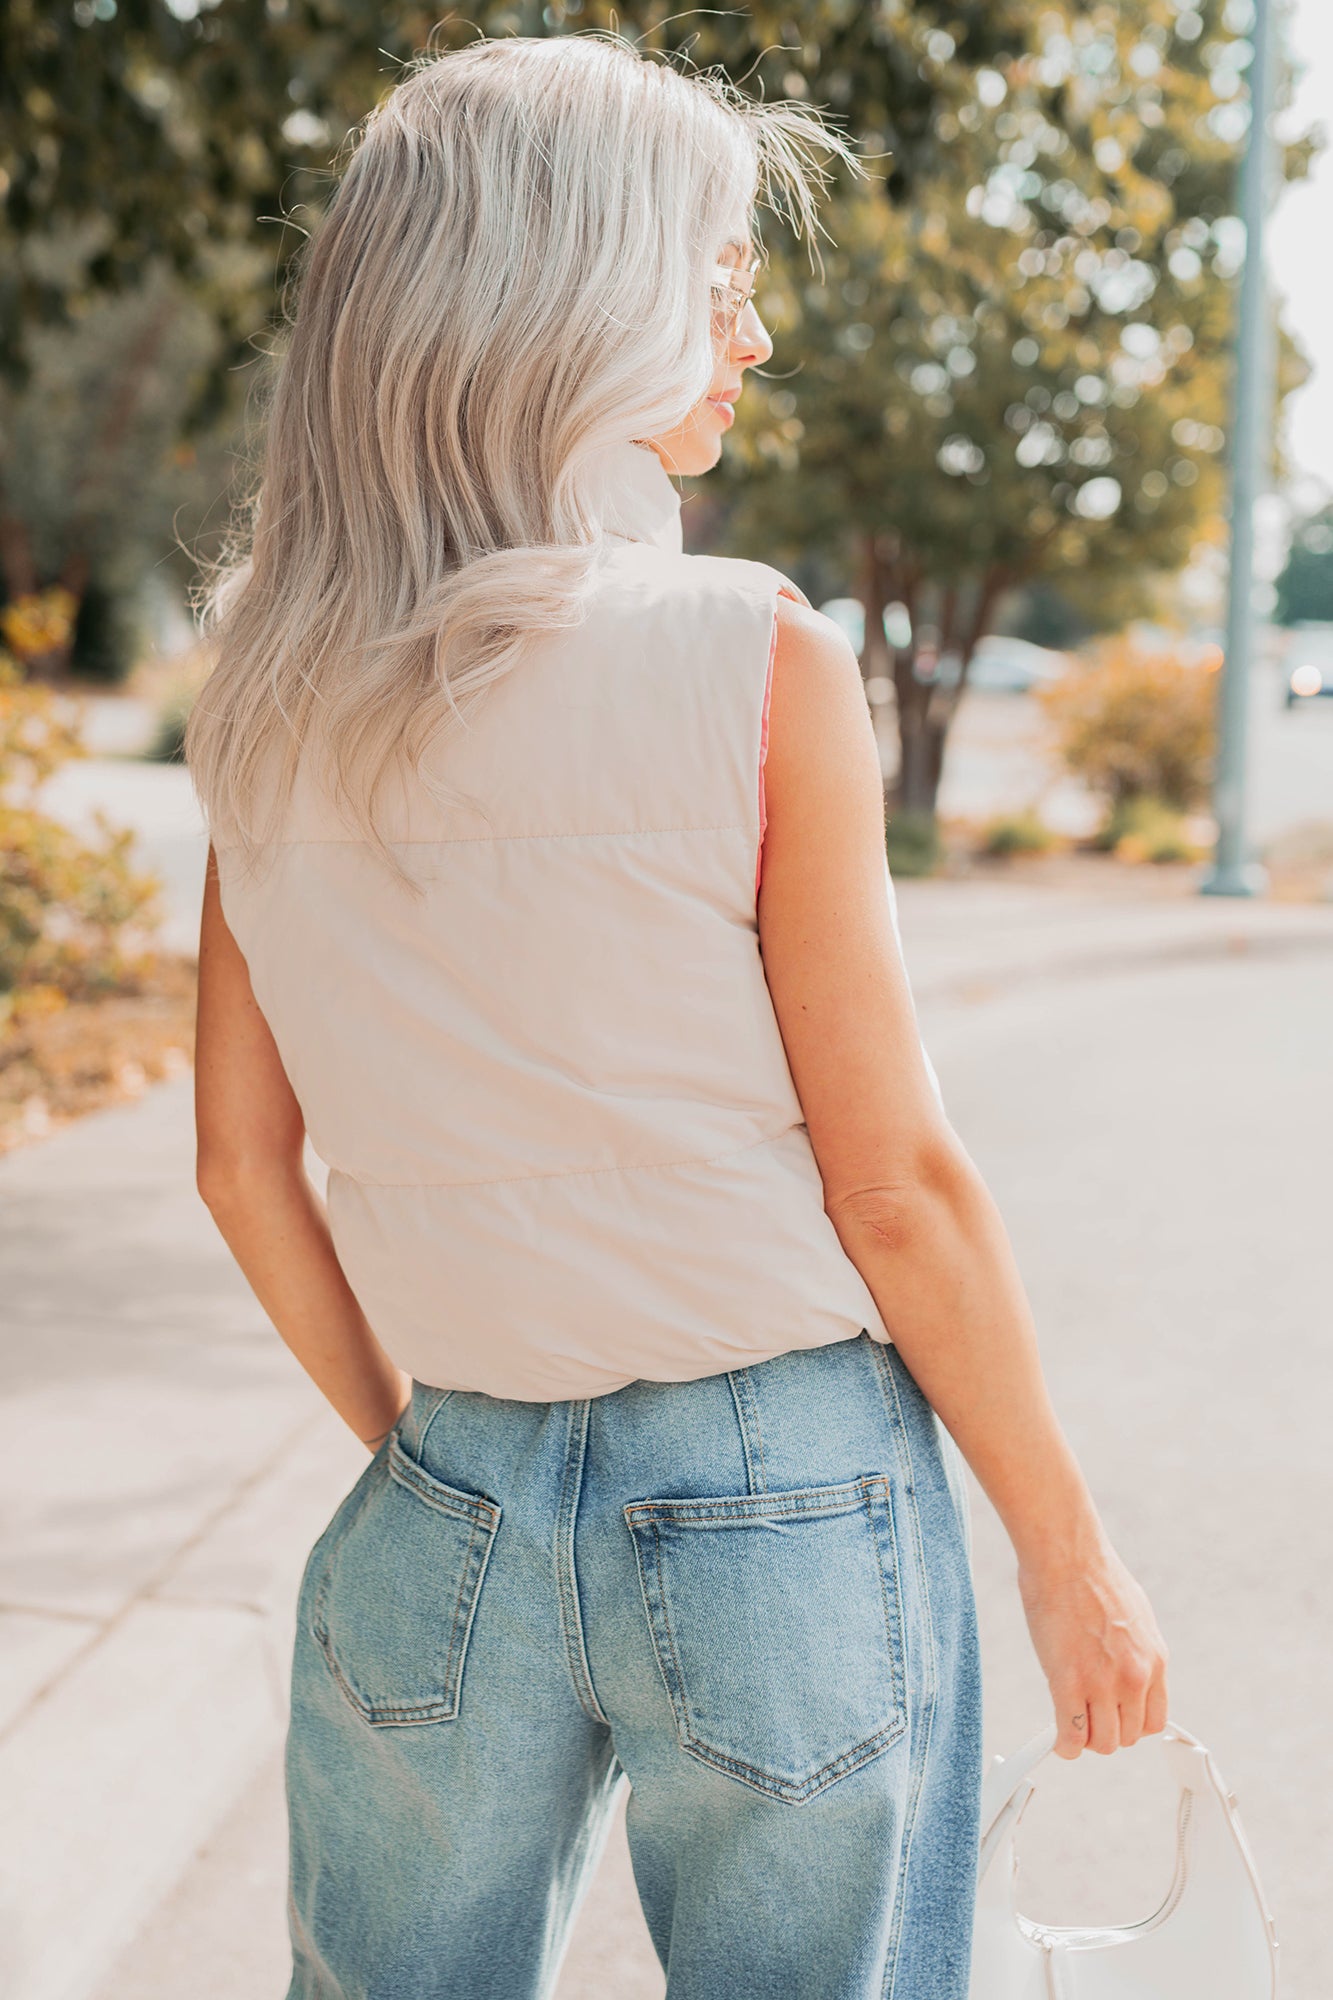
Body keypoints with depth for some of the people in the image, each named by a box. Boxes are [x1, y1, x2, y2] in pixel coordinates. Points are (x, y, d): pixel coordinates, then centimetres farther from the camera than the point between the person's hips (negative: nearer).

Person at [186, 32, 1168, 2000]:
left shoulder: (267, 699, 0)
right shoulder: (751, 659, -14)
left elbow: (243, 1161, 5)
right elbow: (896, 1186, -11)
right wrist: (1072, 1556, 1)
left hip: (455, 1498, 4)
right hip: (785, 1505, -4)